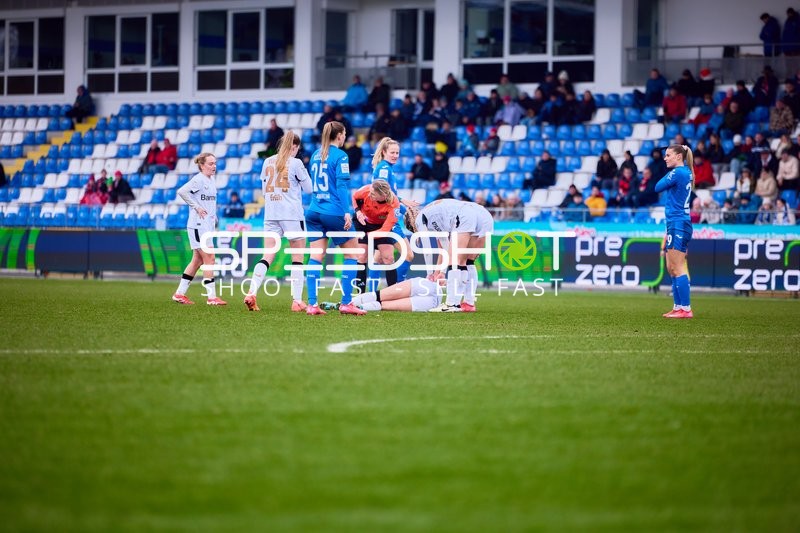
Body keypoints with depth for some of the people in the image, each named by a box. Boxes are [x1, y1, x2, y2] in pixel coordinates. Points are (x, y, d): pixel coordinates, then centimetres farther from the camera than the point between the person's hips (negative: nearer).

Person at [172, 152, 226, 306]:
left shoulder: (211, 181, 13)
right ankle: (211, 297, -6)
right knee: (209, 259, -9)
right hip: (198, 225, -9)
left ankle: (180, 294, 17)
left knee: (197, 260, 11)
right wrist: (196, 207, -21)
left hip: (207, 225, 9)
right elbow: (182, 191, -25)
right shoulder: (199, 179, -13)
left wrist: (214, 216, 15)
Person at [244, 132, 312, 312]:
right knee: (298, 258, 3)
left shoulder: (268, 162, 9)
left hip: (271, 215, 5)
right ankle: (297, 301, 0)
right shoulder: (295, 163, -6)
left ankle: (251, 293, -13)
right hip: (292, 215, -5)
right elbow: (308, 188, 0)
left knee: (267, 257, 4)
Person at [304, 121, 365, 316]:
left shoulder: (316, 155, 13)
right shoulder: (340, 156, -8)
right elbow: (342, 185, -15)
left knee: (315, 257, 3)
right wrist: (347, 212, -19)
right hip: (334, 212, -6)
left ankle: (312, 304, -5)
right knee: (352, 254, 6)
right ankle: (346, 303, 0)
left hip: (314, 212, 6)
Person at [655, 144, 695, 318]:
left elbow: (658, 187, -7)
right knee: (672, 268, 13)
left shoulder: (677, 172, -14)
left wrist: (667, 174, 5)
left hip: (678, 224, -10)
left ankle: (686, 309, -12)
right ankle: (678, 307, 14)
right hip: (679, 224, 10)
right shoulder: (686, 172, 14)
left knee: (678, 268, -10)